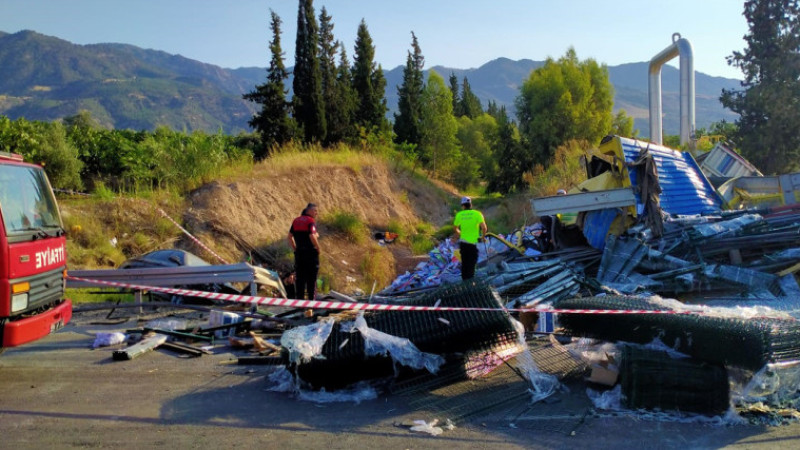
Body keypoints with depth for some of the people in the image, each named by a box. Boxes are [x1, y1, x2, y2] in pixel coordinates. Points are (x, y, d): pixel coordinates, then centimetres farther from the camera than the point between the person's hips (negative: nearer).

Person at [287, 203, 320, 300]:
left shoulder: (296, 221, 10)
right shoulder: (311, 221, -11)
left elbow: (289, 237, 11)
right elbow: (312, 236, -24)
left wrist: (295, 248, 15)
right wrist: (318, 248, -11)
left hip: (299, 252, 6)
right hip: (311, 252, -6)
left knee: (299, 277, 10)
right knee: (311, 277, 3)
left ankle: (299, 298, 13)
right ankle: (311, 299, 4)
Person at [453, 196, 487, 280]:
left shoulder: (459, 215, 1)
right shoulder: (477, 213, -6)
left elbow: (456, 228, 13)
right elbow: (484, 227, -15)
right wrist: (483, 236, 3)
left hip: (463, 241, 3)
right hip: (473, 242, -2)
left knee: (464, 262, 15)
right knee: (472, 262, 7)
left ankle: (464, 279, 22)